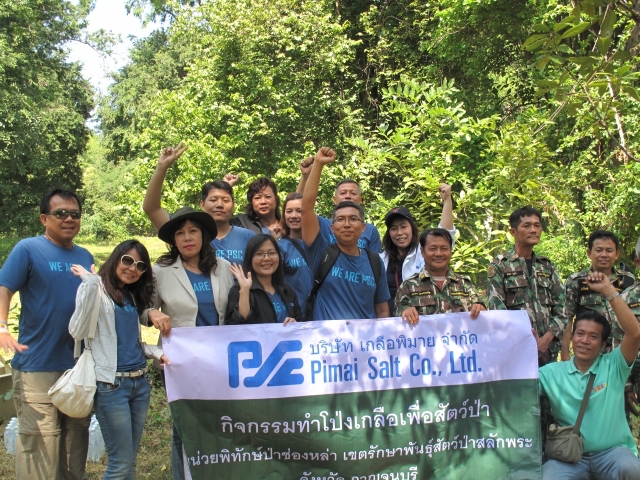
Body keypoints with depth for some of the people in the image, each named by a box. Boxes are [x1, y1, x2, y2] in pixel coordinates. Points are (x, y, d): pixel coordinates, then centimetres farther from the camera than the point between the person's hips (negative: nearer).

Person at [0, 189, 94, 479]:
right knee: (39, 443, -4)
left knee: (76, 442, 15)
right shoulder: (28, 249, -5)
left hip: (80, 366, 6)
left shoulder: (85, 256, 12)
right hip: (38, 366, -5)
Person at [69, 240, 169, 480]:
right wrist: (90, 283, -24)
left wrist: (157, 352, 3)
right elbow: (78, 331, -22)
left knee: (129, 460, 13)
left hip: (140, 382, 7)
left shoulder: (132, 296, 16)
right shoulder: (97, 289, -6)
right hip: (111, 384, -7)